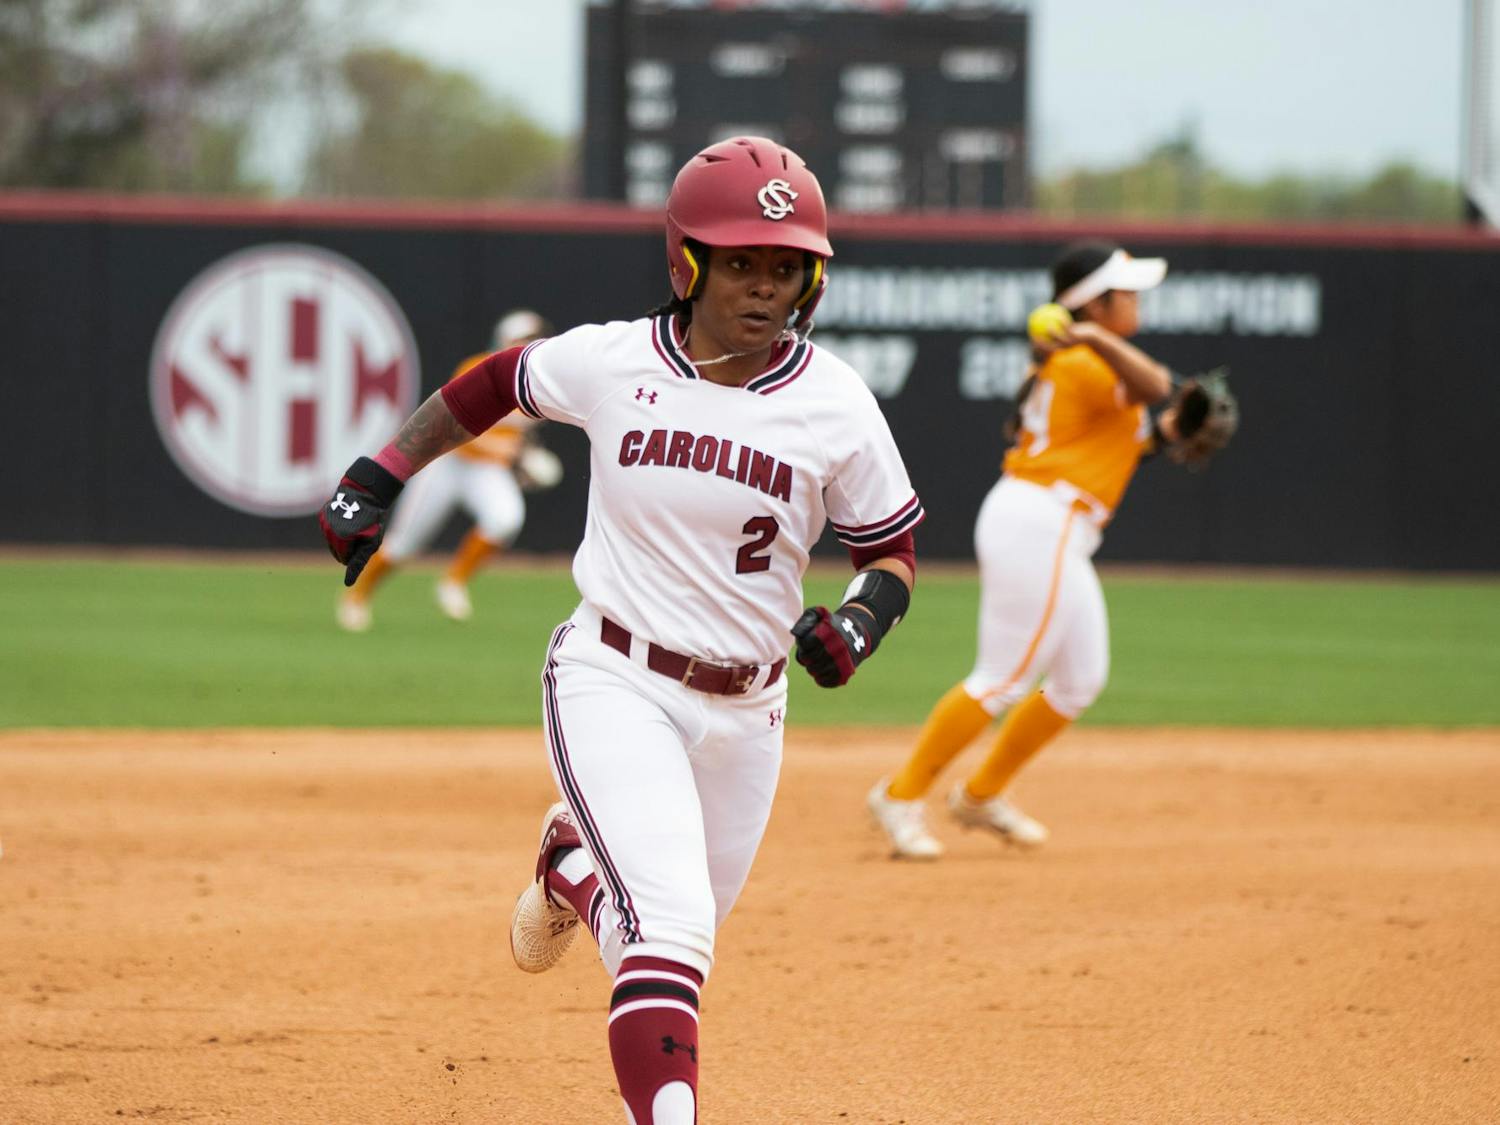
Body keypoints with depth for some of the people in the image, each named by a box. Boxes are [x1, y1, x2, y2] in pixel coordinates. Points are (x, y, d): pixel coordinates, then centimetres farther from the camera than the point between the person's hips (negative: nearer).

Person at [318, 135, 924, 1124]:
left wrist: (865, 615, -18)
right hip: (615, 682, -3)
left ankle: (575, 865, 53)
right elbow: (491, 385, 12)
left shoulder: (835, 403, -7)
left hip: (746, 709, 3)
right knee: (668, 929, -23)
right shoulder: (611, 362, -8)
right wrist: (379, 476, 6)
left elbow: (893, 552, 3)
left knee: (680, 923, 20)